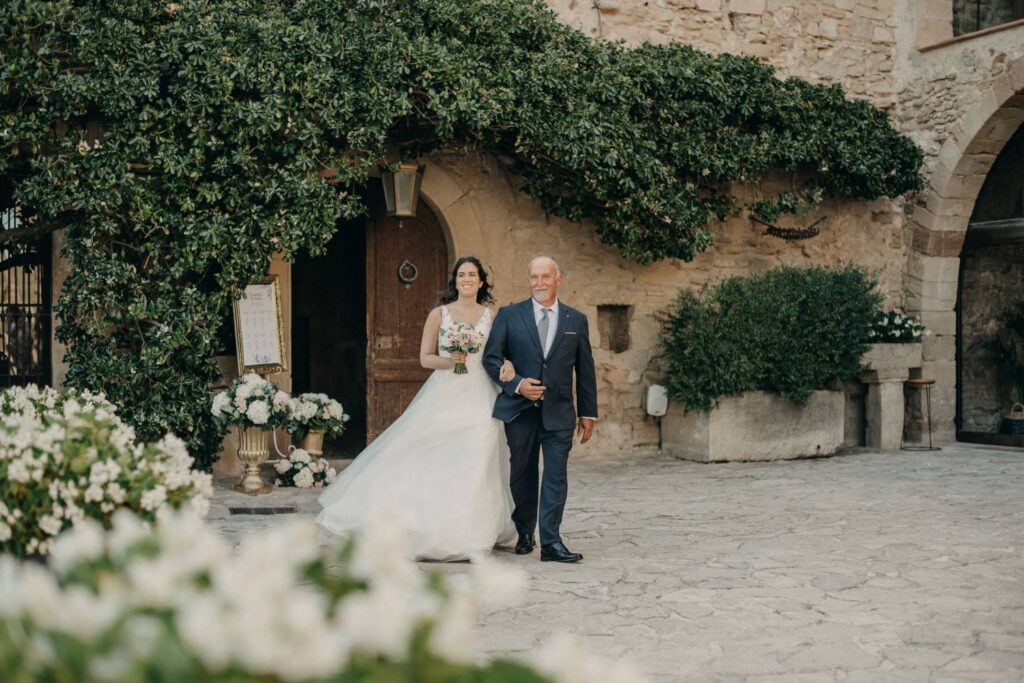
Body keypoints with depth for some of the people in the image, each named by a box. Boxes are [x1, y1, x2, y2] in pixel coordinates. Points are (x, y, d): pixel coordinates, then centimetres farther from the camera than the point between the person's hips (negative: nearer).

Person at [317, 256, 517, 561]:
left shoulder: (492, 316, 9)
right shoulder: (439, 314, 5)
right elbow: (425, 358, 6)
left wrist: (507, 364, -11)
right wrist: (448, 361, -13)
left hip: (478, 398, 1)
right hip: (444, 395, -1)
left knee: (474, 466, -2)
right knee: (429, 460, -4)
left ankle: (468, 535, 7)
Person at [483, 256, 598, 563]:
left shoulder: (576, 320, 7)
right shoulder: (509, 315, 3)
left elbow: (585, 370, 10)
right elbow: (491, 357, 0)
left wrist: (588, 413, 9)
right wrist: (516, 384, -15)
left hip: (559, 411, 0)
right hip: (520, 409, 0)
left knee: (556, 475, -8)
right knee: (522, 476, 9)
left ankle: (551, 542, -8)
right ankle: (524, 534, 25)